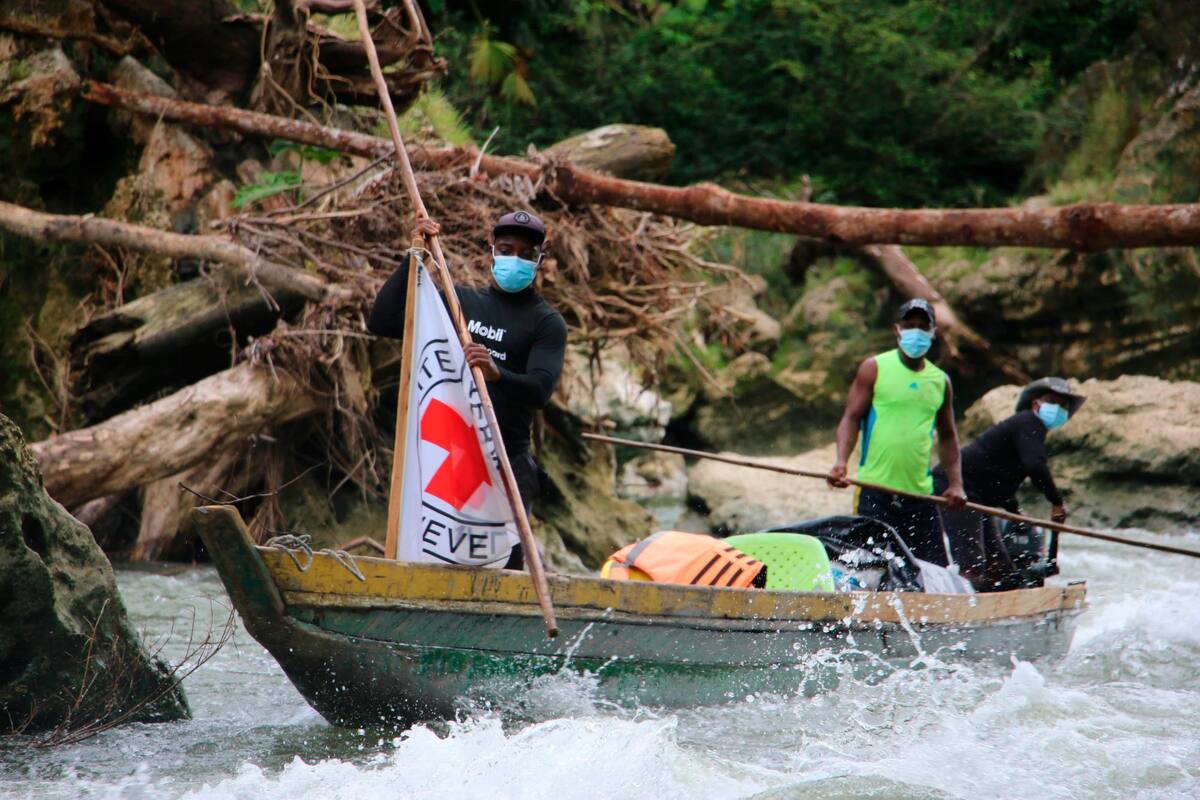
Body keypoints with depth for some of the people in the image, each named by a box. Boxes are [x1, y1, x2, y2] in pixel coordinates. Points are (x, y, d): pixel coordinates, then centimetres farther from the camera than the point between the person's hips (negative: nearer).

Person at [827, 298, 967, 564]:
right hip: (875, 492, -4)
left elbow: (947, 436, 22)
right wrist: (841, 462, -18)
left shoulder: (940, 381, 13)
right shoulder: (874, 369, 2)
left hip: (920, 494, 4)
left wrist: (956, 483, 11)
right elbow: (851, 418, -2)